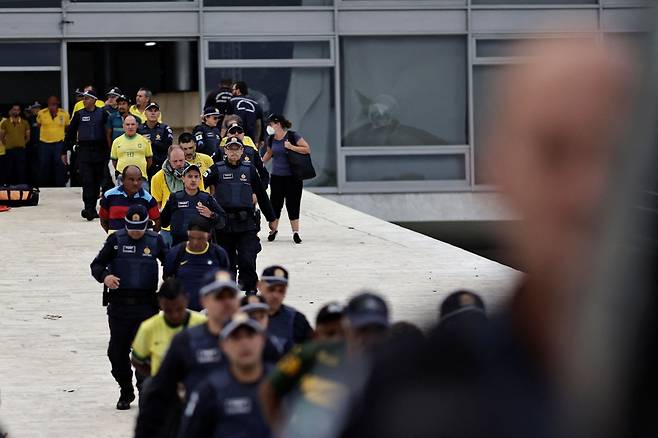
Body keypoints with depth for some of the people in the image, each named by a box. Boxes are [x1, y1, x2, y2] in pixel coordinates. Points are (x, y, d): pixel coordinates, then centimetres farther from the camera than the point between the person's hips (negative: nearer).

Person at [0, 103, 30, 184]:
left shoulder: (25, 123, 7)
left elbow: (28, 137, 14)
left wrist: (21, 144, 11)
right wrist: (7, 144, 8)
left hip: (21, 150, 0)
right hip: (9, 150, 0)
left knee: (21, 171, -4)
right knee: (9, 171, 1)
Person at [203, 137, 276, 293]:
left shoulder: (250, 170, 9)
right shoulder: (217, 169, 3)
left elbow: (261, 195, 17)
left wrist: (271, 218, 21)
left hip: (246, 224, 0)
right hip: (224, 225, 0)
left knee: (248, 261, -9)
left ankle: (251, 292, -2)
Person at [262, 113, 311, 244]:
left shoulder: (293, 136, -9)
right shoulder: (271, 139, 6)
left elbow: (307, 149, -10)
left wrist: (291, 147, -19)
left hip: (292, 177, -4)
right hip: (276, 177, 4)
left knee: (293, 205, -2)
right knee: (275, 204, 5)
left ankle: (295, 232, 4)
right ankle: (274, 230, 20)